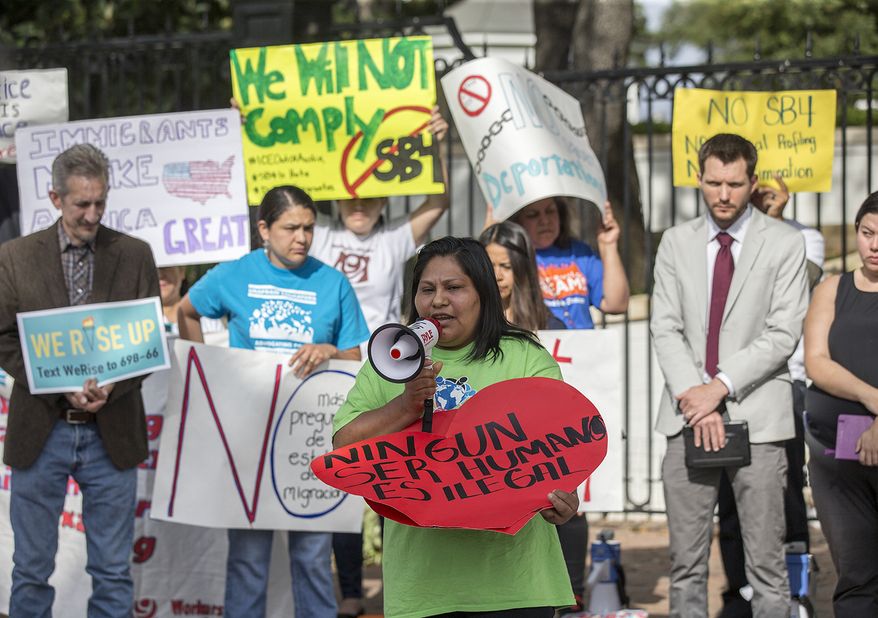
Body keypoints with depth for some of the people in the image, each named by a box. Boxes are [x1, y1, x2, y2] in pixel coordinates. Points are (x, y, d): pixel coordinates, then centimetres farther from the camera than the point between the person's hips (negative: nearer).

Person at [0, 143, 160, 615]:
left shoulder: (135, 256, 4)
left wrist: (110, 386, -16)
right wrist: (63, 387, -15)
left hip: (111, 432, 0)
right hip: (40, 431, 0)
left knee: (112, 571, 5)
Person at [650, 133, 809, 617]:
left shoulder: (785, 244, 1)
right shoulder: (676, 243, 11)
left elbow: (783, 334, -6)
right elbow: (665, 328, 4)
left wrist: (721, 386, -13)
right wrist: (693, 396, -10)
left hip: (758, 417, -3)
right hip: (689, 415, 3)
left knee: (766, 564, -3)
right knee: (686, 563, 4)